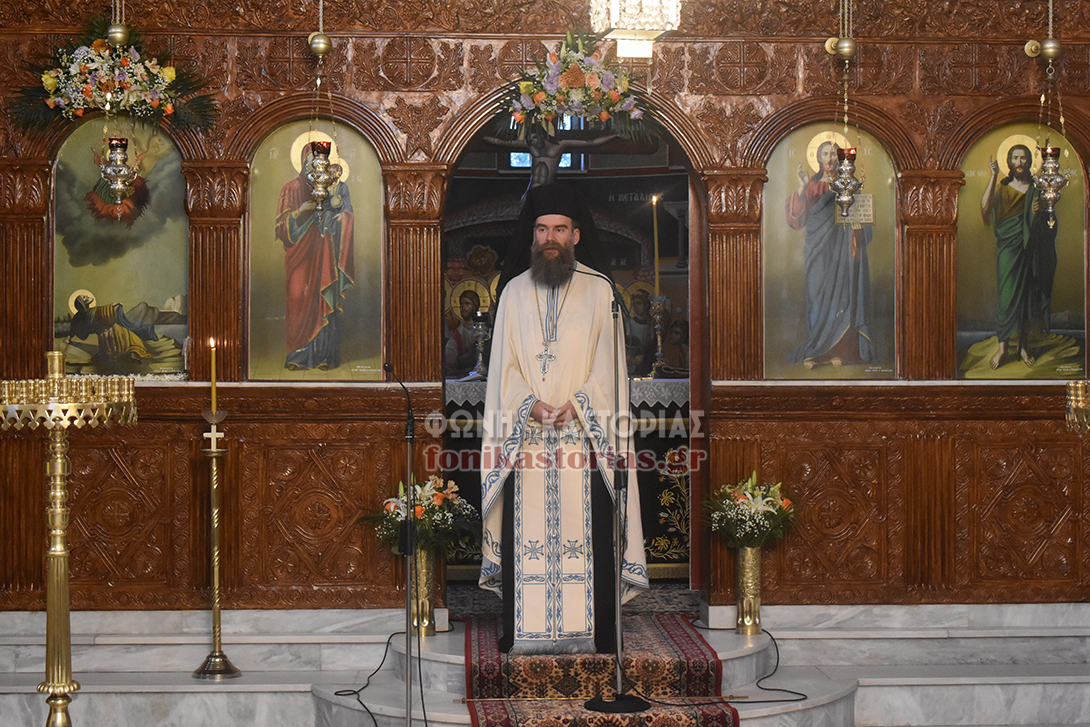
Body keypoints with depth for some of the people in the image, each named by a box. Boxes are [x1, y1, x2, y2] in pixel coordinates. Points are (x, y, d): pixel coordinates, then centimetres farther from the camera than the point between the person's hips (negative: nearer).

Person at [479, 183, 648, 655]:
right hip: (525, 434, 2)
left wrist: (578, 403, -12)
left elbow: (608, 362, 2)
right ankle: (524, 635, 3)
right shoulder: (514, 292, 11)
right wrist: (529, 403, -10)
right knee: (526, 536, -1)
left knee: (586, 534, -4)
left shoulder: (599, 290, 6)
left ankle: (591, 636, 0)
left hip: (584, 433, -1)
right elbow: (504, 365, 7)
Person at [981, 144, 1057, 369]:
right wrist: (993, 176, -17)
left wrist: (1037, 212, -12)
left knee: (1029, 295, 3)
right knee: (1008, 295, -6)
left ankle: (1024, 345, 13)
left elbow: (1046, 222, 12)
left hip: (1031, 247, 2)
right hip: (1008, 247, -2)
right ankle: (1003, 346, 1)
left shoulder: (1037, 188, 7)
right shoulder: (1002, 186, 3)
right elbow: (985, 207, -16)